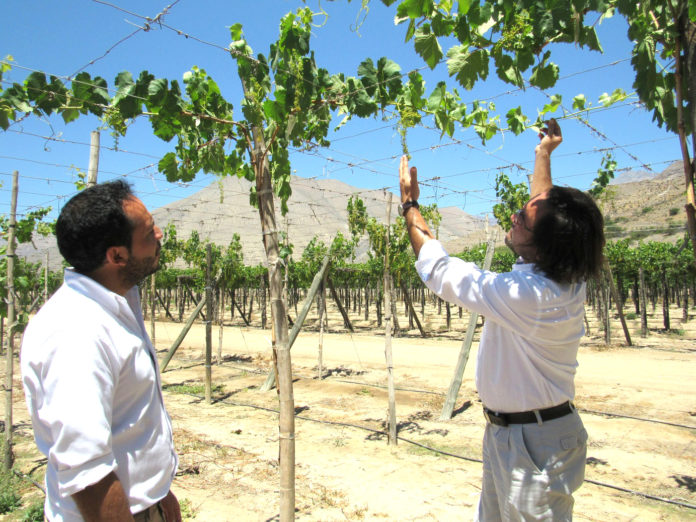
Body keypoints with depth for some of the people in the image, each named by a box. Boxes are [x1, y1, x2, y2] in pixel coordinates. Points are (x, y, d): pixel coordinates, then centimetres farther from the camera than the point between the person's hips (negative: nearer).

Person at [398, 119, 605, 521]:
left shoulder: (526, 296, -31)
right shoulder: (567, 280, -7)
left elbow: (438, 269, -21)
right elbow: (545, 209, 13)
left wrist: (410, 203, -10)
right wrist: (543, 156, 22)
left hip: (531, 445, -9)